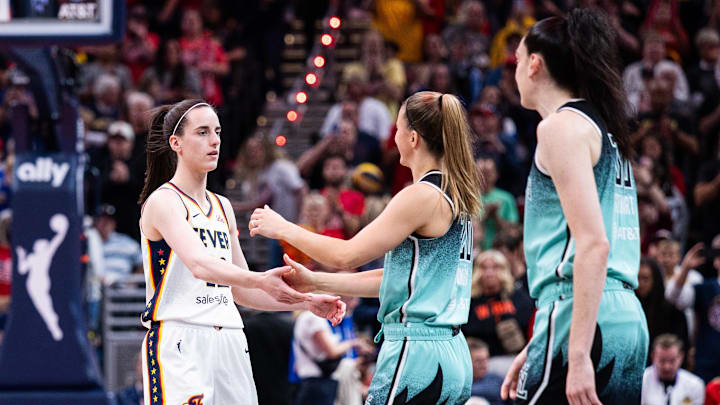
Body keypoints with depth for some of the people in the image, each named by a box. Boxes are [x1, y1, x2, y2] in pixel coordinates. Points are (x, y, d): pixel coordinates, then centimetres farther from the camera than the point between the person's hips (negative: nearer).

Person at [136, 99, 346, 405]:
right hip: (178, 343, -8)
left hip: (228, 345, 8)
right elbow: (199, 264, -24)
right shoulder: (162, 201, -6)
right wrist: (260, 280, -38)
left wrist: (307, 302, 13)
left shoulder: (222, 207, 19)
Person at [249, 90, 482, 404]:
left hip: (416, 354, -9)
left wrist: (283, 228, 4)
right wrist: (315, 282, 22)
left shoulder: (422, 196, -13)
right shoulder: (454, 197, 16)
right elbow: (397, 277, 20)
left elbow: (346, 255, -9)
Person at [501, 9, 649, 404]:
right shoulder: (605, 129, 22)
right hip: (629, 322, 9)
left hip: (586, 320, -9)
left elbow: (593, 244, -16)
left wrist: (577, 355, -21)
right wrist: (539, 349, 29)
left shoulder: (562, 126, -6)